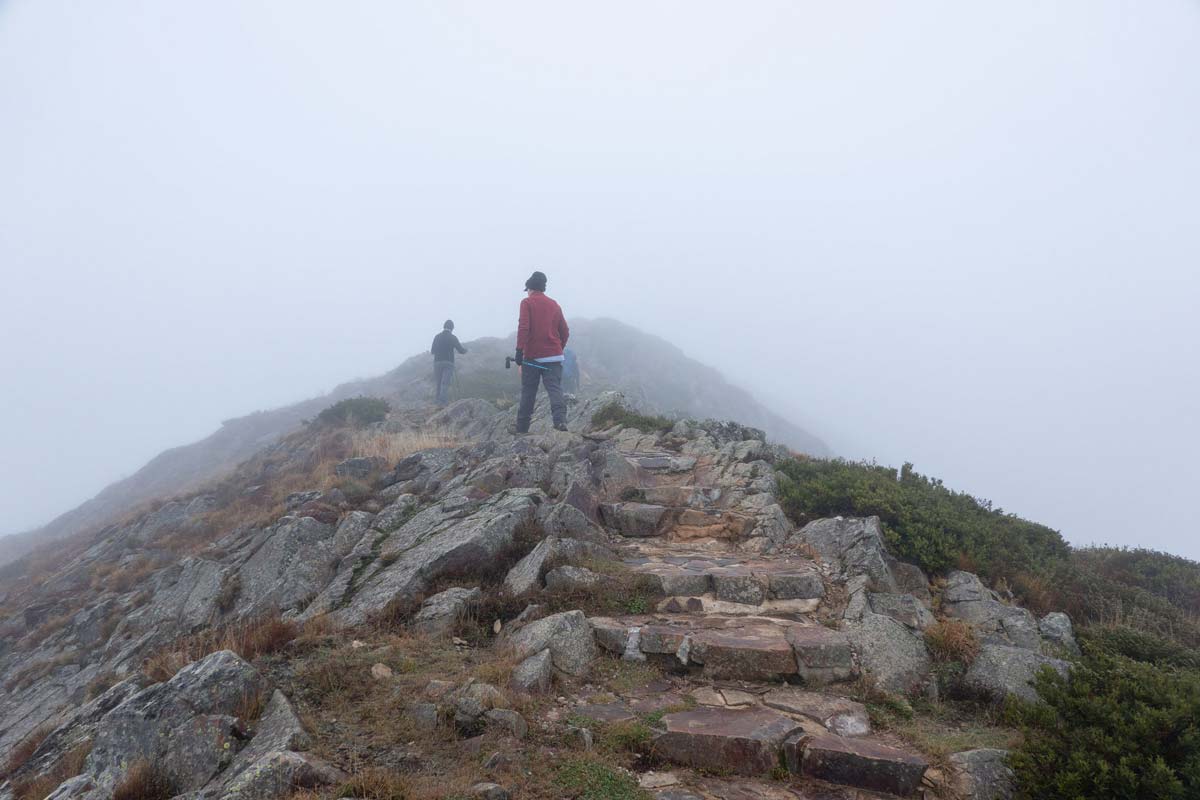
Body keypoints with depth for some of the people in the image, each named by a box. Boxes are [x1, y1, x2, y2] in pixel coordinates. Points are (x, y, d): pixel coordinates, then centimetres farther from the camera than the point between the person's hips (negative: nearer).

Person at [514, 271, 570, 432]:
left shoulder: (527, 303, 0)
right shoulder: (554, 305, 13)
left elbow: (523, 328, -13)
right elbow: (565, 332, 13)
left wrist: (519, 350, -14)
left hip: (532, 356, -2)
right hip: (554, 356, 3)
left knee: (528, 392, 7)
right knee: (555, 388, -5)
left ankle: (522, 427, 13)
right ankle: (560, 420, -25)